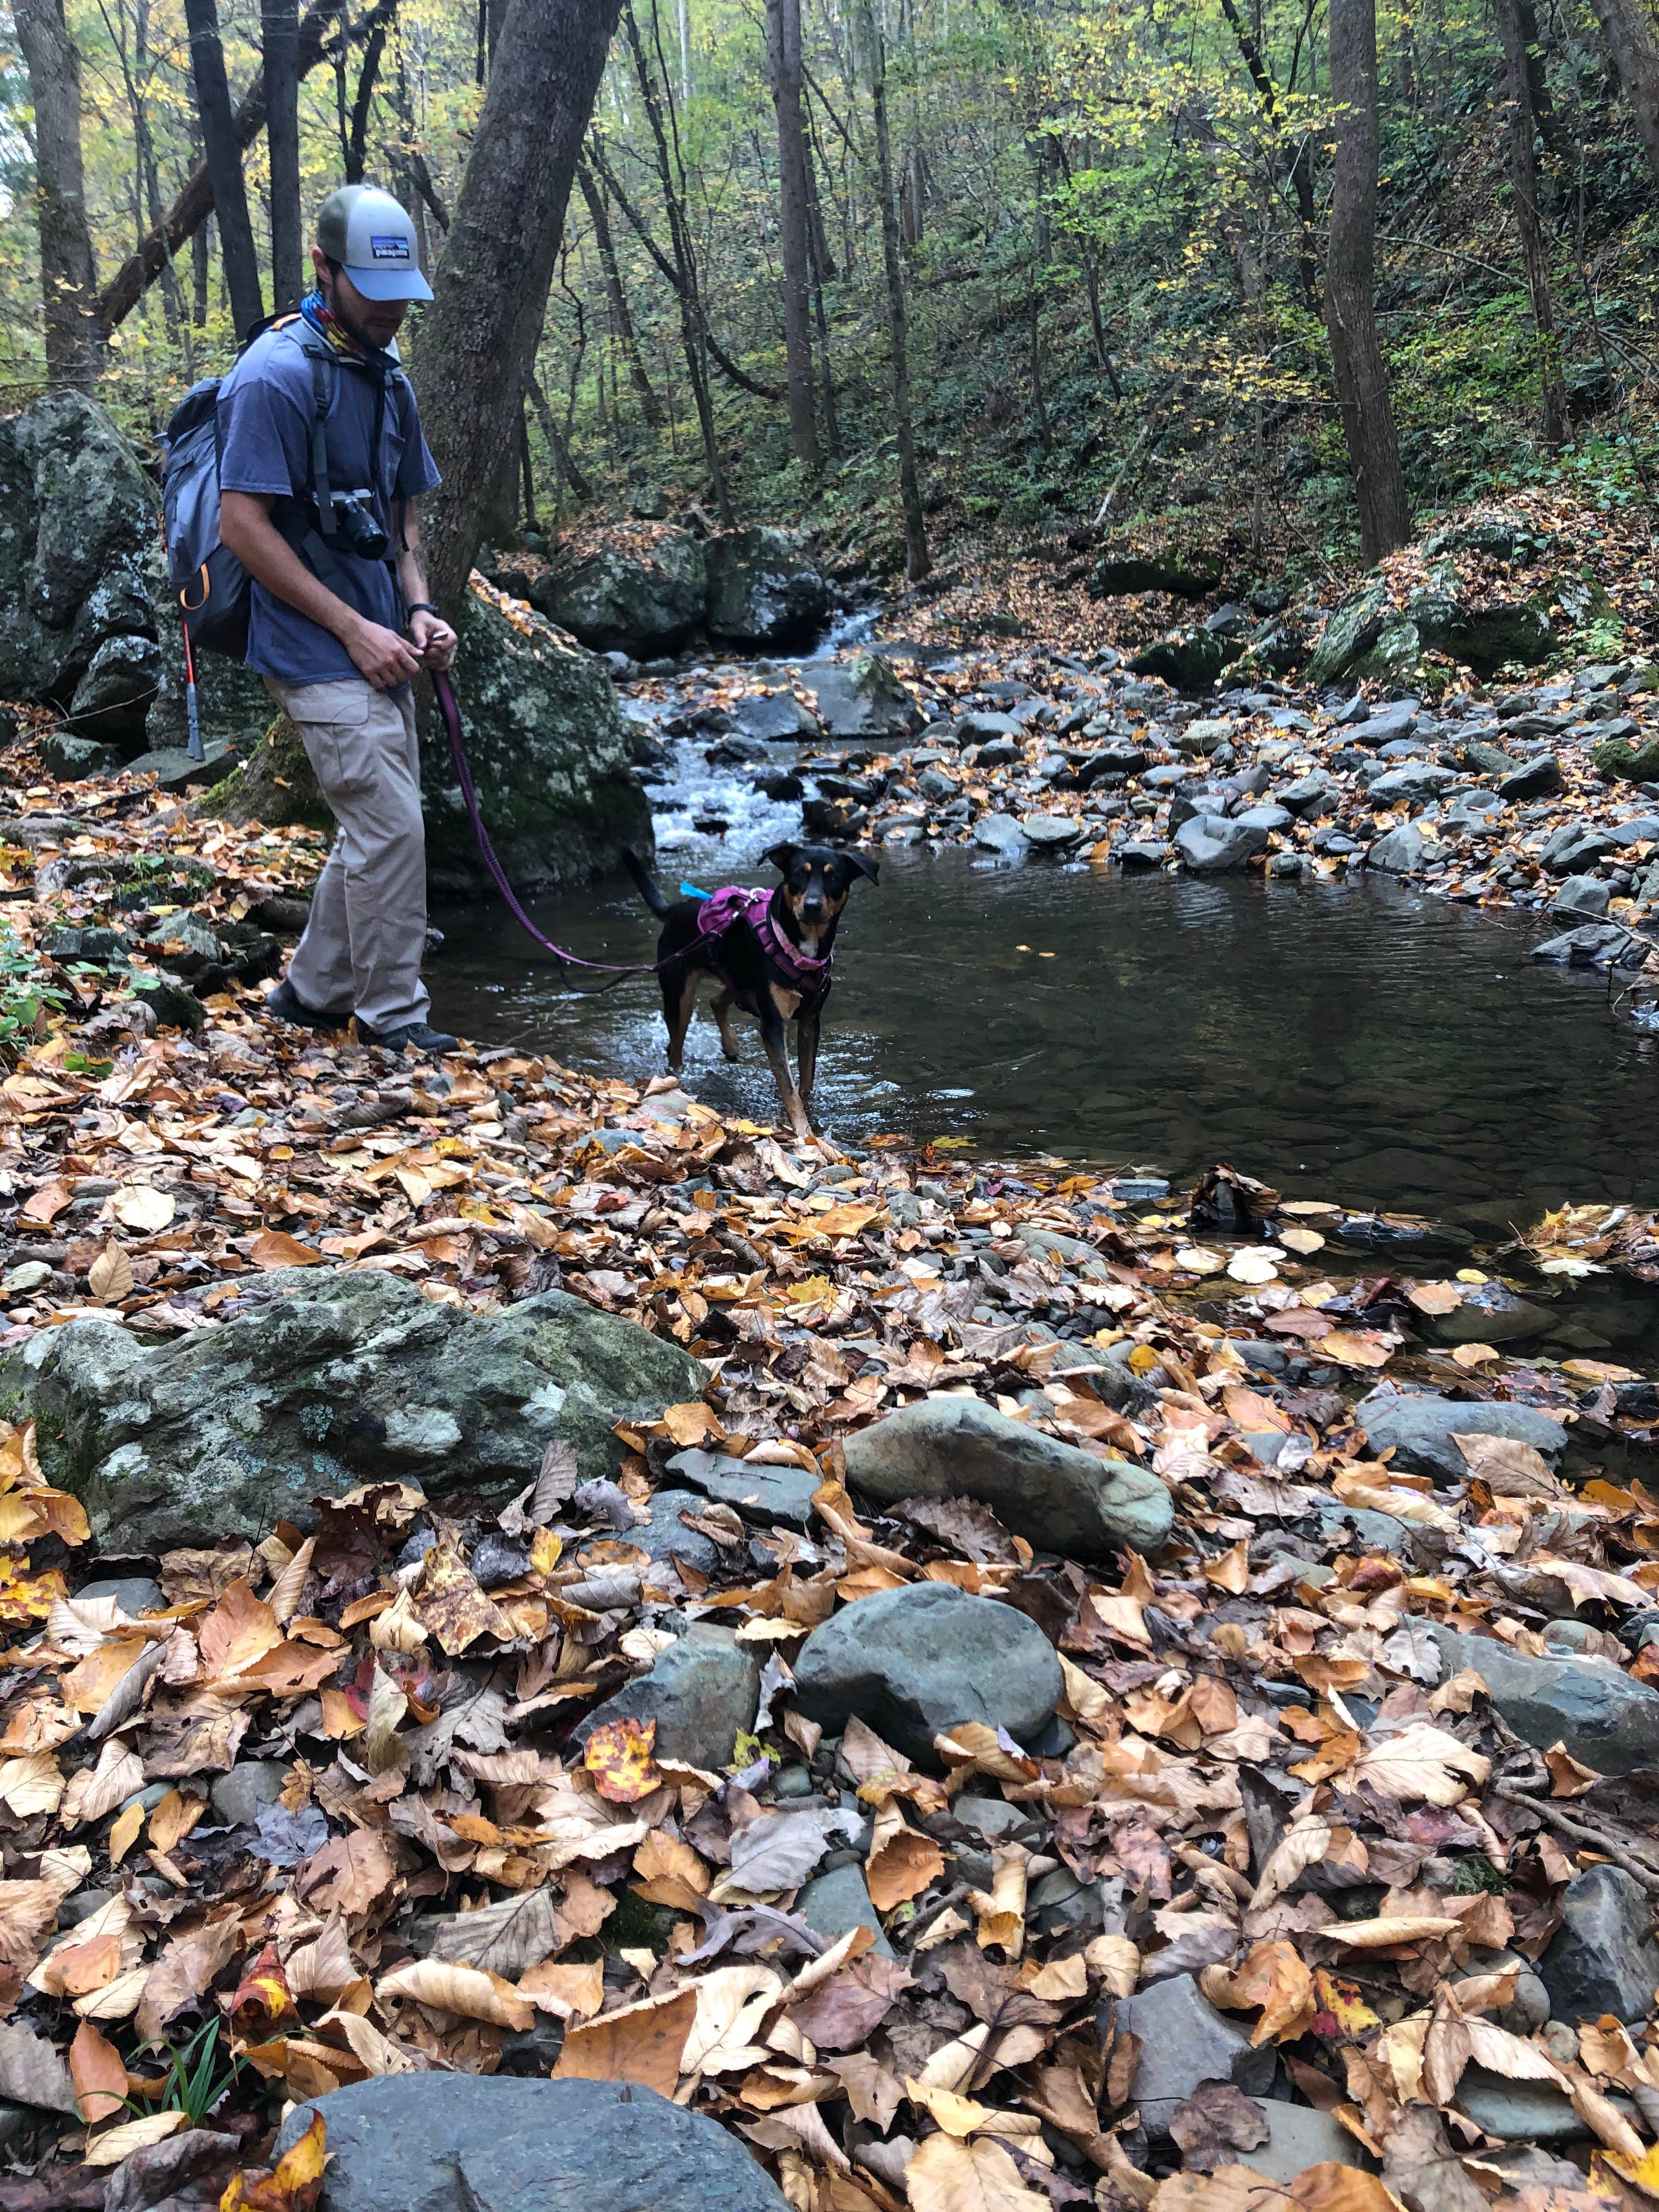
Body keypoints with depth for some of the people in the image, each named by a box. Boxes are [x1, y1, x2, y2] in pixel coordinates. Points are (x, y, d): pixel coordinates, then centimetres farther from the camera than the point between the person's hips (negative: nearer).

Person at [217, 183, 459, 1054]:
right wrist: (355, 629, -18)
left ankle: (312, 990, 26)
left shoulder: (389, 381, 13)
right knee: (392, 827, -10)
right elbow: (243, 525, -17)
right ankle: (392, 1014, 3)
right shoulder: (275, 377, -13)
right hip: (320, 654, -9)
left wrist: (418, 610, 2)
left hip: (378, 648, 9)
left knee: (374, 829, 13)